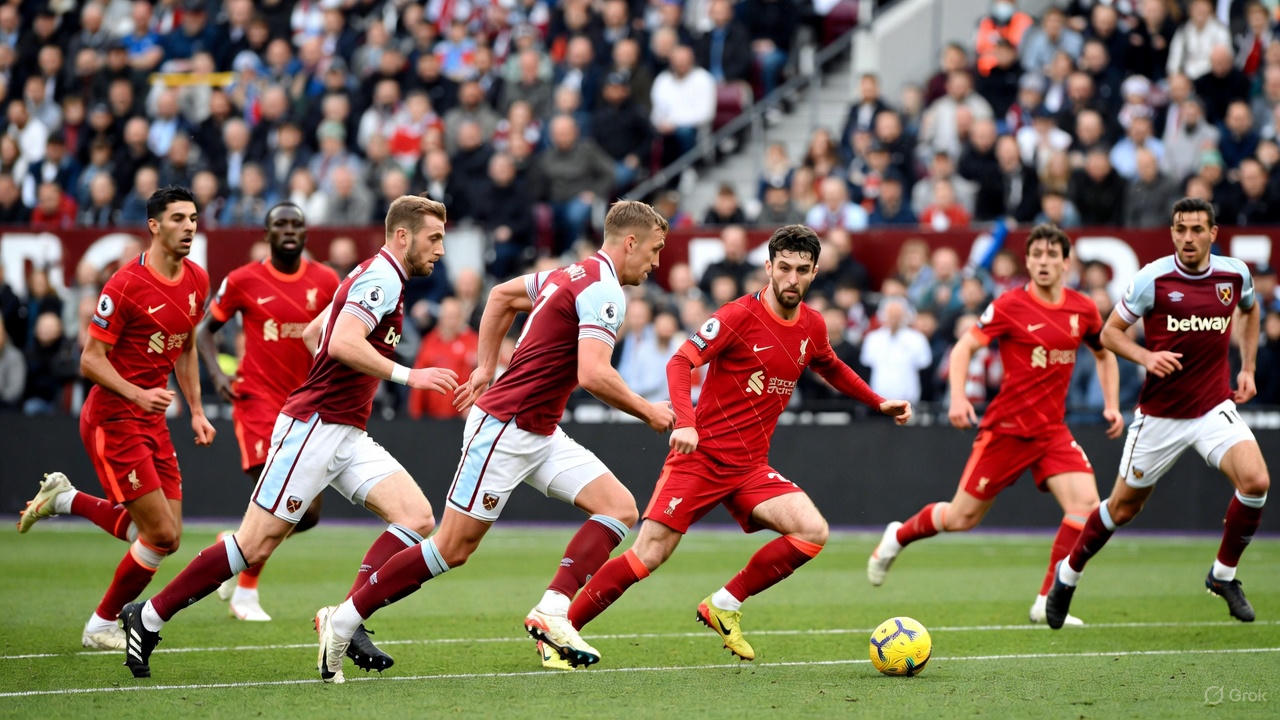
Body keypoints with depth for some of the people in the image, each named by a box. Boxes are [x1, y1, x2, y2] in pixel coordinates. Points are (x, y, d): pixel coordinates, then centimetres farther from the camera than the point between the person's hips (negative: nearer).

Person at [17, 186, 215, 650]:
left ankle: (64, 498, 25)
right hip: (113, 420, -8)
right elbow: (91, 360, -16)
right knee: (162, 536, -10)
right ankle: (101, 627, 9)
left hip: (152, 421, 8)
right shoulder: (126, 285, -18)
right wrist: (139, 395, -29)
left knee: (165, 535, 7)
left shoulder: (197, 281, 6)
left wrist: (196, 411, 13)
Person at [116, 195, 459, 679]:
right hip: (312, 425, -10)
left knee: (417, 518, -7)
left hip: (346, 436, 10)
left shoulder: (374, 276, 17)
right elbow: (342, 344, -27)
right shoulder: (381, 279, -12)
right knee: (255, 545, -8)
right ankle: (149, 617, 3)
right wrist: (407, 376, -25)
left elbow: (314, 333, 27)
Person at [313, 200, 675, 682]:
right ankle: (341, 621, 4)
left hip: (540, 435, 10)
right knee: (453, 548, -5)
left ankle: (552, 613, -12)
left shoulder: (575, 275, 13)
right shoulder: (603, 290, -16)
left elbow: (502, 295, 25)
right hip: (504, 428, -10)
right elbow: (593, 376, -27)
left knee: (620, 506, -3)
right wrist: (647, 411, -13)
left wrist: (485, 368, 25)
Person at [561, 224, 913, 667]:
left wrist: (879, 403, 26)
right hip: (701, 455, -5)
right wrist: (685, 423, -31)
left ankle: (726, 605, -1)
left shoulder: (812, 327, 7)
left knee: (813, 531, -15)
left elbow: (831, 369, 30)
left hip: (750, 467, 5)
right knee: (648, 556, -13)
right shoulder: (740, 316, -11)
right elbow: (680, 362, -17)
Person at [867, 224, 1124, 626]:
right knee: (962, 518, 2)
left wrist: (1111, 404, 10)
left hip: (1052, 431, 4)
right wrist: (958, 397, -26)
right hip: (1006, 427, -4)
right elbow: (963, 348, -11)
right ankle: (898, 537, 34)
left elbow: (1104, 354, 21)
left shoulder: (1083, 310, 3)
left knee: (1086, 503, -18)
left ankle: (1048, 603, -9)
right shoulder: (1010, 306, -10)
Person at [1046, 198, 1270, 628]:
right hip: (1159, 413, -2)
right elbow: (1110, 332, -3)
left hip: (1215, 407, 2)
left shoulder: (1235, 274, -2)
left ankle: (1224, 574, 0)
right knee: (1123, 507, 8)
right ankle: (1068, 574, 34)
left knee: (1256, 482, -22)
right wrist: (1146, 357, -21)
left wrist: (1248, 368, 13)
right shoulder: (1153, 278, -12)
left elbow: (1250, 310, 22)